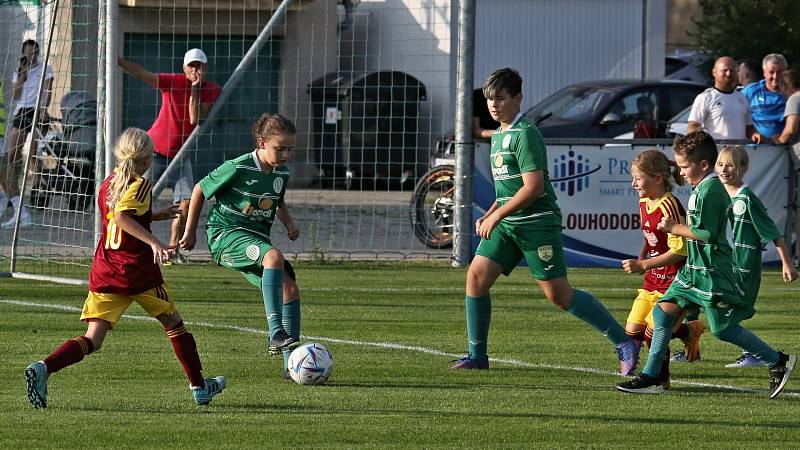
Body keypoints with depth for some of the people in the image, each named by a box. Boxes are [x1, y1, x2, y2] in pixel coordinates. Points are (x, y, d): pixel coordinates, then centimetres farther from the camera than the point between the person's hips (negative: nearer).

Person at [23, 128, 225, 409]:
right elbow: (122, 217, -27)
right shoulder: (139, 186, -9)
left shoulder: (108, 184, 14)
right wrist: (154, 242, -34)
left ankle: (44, 368, -28)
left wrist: (156, 216, 35)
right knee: (174, 324, 17)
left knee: (92, 340, -2)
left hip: (103, 274, 6)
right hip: (139, 272, -6)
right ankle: (200, 387, 26)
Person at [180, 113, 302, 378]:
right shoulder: (238, 168, -15)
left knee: (290, 288, -7)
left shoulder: (282, 173, 5)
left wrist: (289, 222, 6)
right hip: (226, 234, -7)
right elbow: (200, 190, -3)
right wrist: (190, 232, 3)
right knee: (273, 256, -35)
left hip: (256, 237, 7)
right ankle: (276, 334, -42)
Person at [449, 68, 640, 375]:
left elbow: (532, 187, -21)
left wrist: (496, 216, -18)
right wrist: (489, 215, 14)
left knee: (558, 294, -8)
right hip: (506, 225, 9)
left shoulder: (525, 134, -13)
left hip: (537, 222, -9)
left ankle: (622, 341, 0)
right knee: (476, 276, -3)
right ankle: (477, 355, 5)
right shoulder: (498, 135, 16)